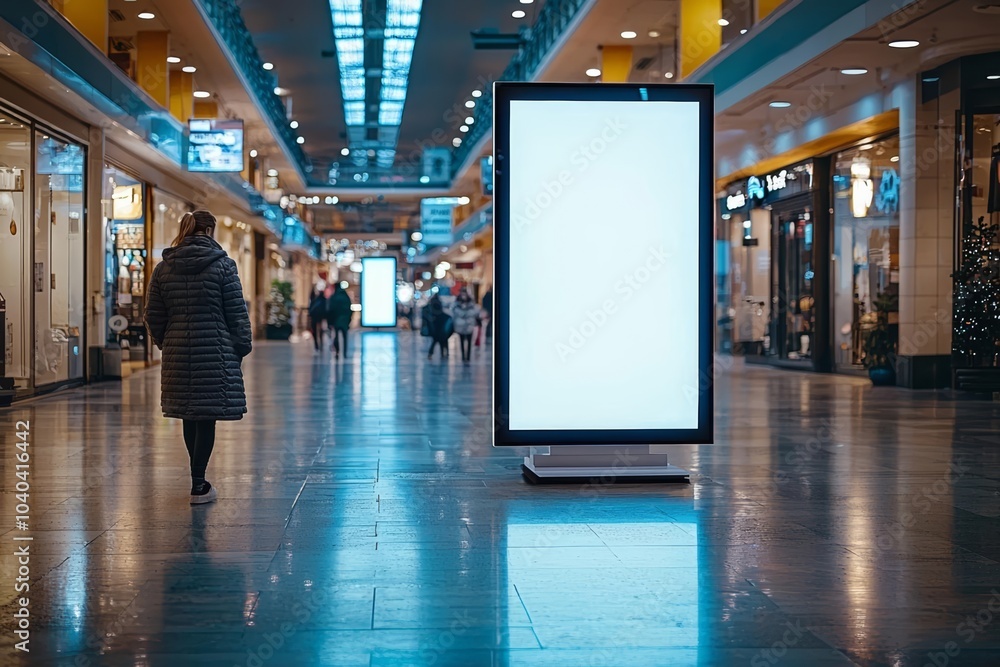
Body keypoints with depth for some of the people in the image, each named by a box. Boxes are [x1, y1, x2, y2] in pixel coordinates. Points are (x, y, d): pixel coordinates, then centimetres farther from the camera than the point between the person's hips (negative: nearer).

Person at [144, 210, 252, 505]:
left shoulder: (164, 268, 6)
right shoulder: (222, 265, -5)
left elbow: (153, 315, 9)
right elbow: (237, 312, -5)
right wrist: (243, 345, 5)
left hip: (178, 353, 4)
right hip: (216, 351, -4)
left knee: (190, 416, 16)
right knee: (207, 416, 0)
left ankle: (198, 478, 29)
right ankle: (199, 485, -1)